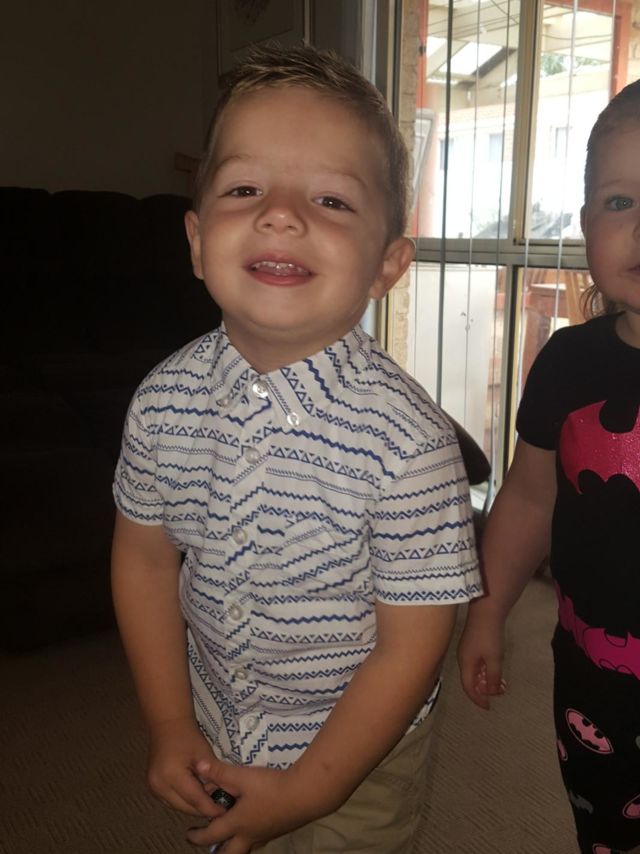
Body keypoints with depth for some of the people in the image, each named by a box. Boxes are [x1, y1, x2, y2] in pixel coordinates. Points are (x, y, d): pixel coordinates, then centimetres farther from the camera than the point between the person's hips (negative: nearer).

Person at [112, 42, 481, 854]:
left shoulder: (408, 442, -29)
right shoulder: (165, 399, -16)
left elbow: (412, 645, -20)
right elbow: (146, 554, -2)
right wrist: (170, 727, 0)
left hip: (356, 751, -4)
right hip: (213, 737, 4)